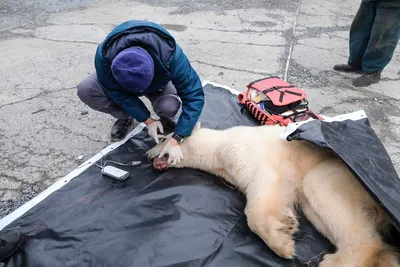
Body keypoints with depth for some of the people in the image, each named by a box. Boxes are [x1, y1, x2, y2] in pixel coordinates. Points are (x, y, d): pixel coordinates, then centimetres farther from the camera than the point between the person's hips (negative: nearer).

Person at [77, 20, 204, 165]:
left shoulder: (170, 55, -42)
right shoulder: (104, 57, -38)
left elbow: (194, 96, -38)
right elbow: (120, 94, -24)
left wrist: (175, 140, -42)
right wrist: (148, 120, -28)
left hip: (158, 83, -1)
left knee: (169, 105, -35)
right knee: (85, 89, -25)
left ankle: (167, 118, 3)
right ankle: (125, 118, 1)